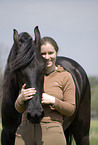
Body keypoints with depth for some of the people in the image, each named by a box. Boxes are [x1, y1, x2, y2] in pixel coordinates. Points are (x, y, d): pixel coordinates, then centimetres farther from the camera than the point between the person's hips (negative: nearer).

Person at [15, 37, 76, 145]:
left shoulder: (65, 77, 3)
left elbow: (71, 109, 2)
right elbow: (19, 109, 12)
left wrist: (53, 101, -15)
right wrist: (21, 98, -11)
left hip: (52, 132, -3)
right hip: (25, 131, 3)